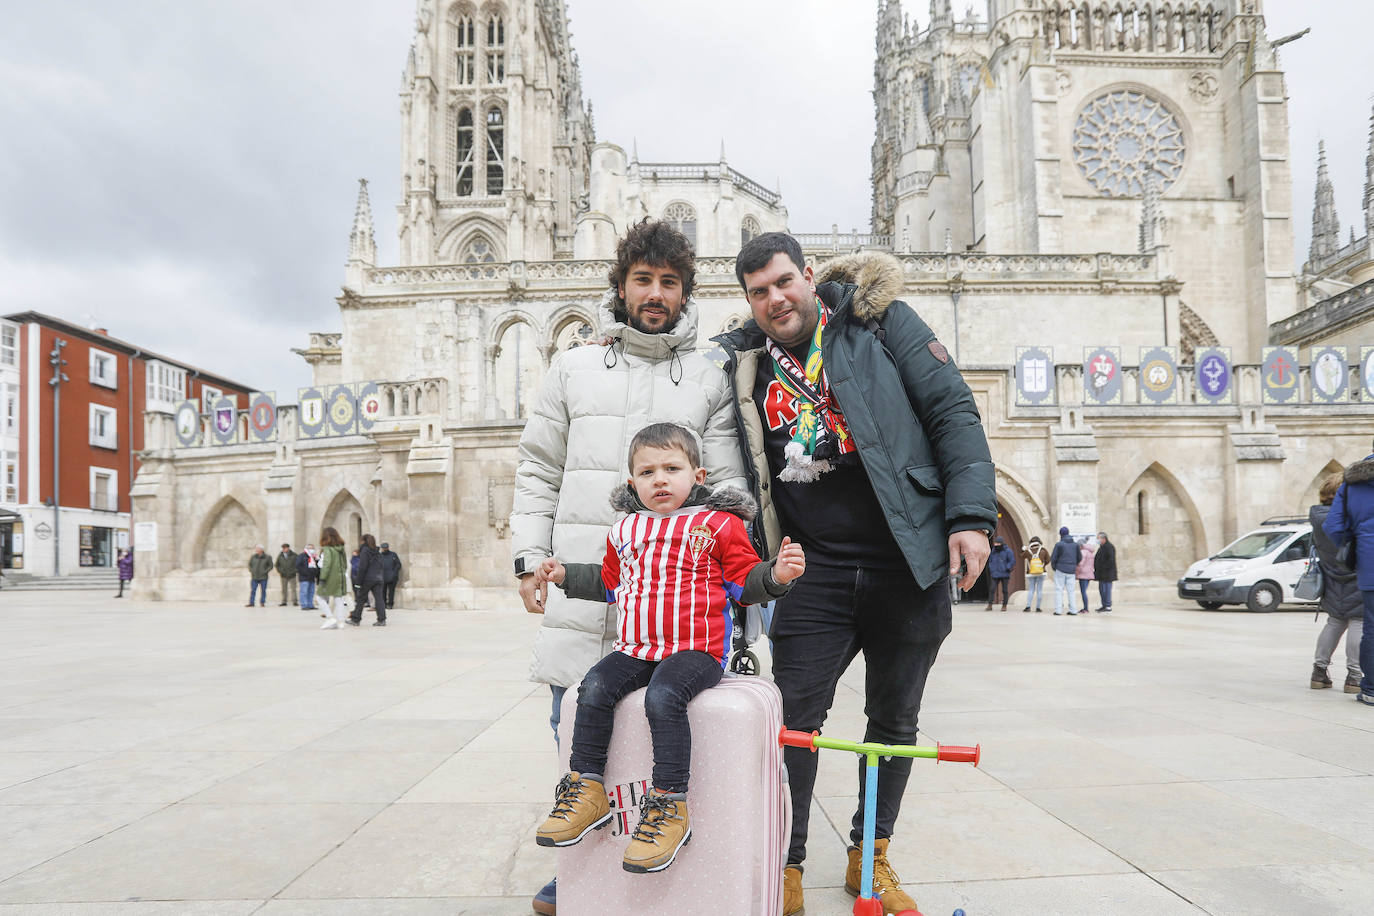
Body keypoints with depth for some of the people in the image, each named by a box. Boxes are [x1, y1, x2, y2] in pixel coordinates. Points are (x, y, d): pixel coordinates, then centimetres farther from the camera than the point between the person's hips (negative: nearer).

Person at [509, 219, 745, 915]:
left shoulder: (710, 381, 10)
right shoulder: (574, 369, 13)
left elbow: (729, 486, 6)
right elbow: (538, 472, 12)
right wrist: (530, 558, 4)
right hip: (579, 587, 1)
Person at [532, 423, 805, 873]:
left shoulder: (720, 524, 0)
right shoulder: (624, 530, 14)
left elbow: (744, 582, 2)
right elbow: (609, 582, 30)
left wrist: (775, 574, -17)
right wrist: (565, 574, 23)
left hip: (696, 650, -5)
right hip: (634, 649, 5)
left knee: (663, 697, -30)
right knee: (594, 690, -17)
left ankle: (669, 805, -20)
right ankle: (586, 789, -3)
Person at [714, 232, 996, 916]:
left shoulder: (880, 321, 2)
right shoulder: (743, 362, 8)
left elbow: (953, 410, -1)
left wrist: (971, 515, -10)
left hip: (909, 562, 0)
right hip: (815, 570, 1)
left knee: (894, 720, 11)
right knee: (795, 716, -2)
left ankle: (871, 859, 31)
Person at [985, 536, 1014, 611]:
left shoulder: (1007, 551, -4)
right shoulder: (993, 551, 10)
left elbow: (1012, 561, -6)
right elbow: (990, 561, 22)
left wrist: (1007, 569, -14)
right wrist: (990, 570, 9)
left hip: (1005, 575, -3)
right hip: (995, 575, 4)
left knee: (1005, 590, 2)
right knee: (992, 590, -5)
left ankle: (1004, 606, 10)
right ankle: (990, 606, -4)